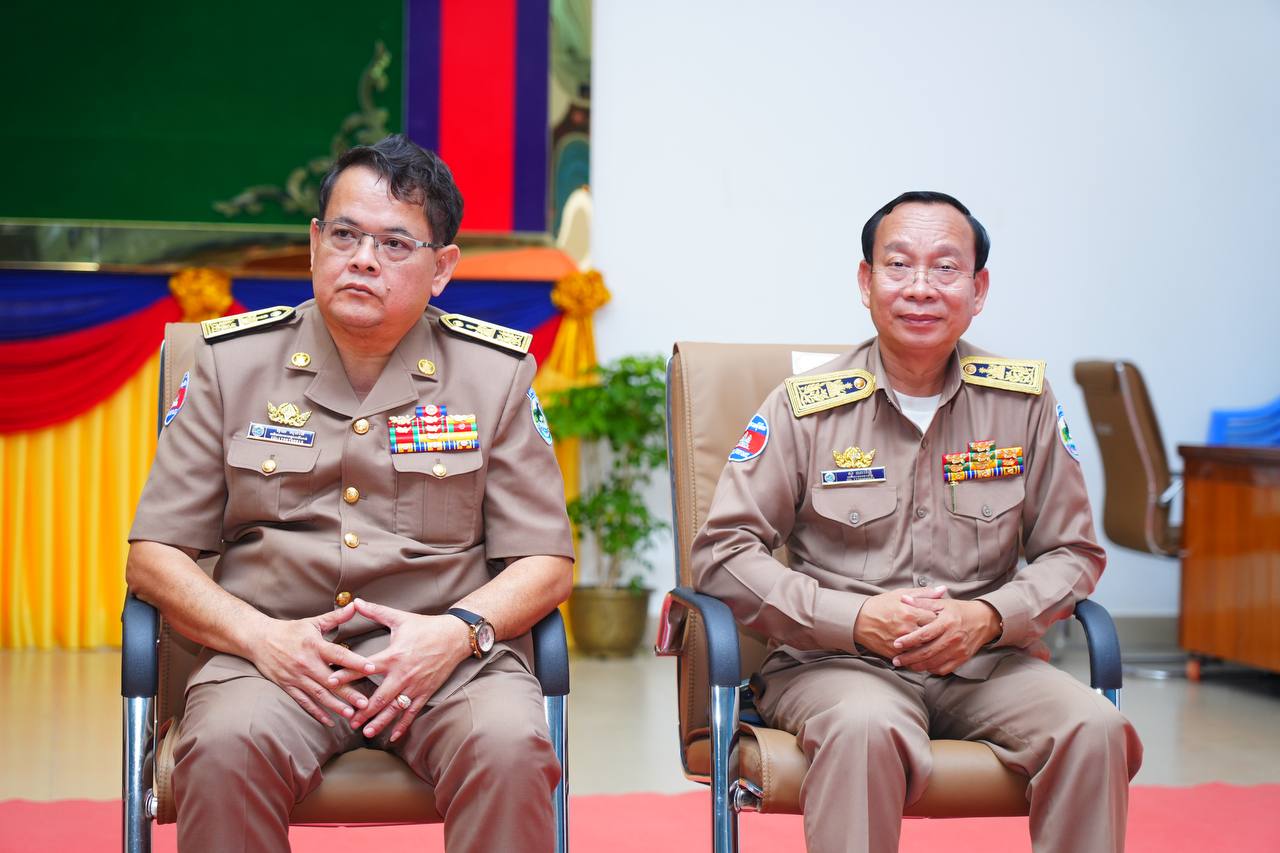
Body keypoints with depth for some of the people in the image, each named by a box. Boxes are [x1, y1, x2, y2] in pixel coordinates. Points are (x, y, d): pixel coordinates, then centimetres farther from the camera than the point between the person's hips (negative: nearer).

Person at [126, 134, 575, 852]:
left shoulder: (496, 372, 10)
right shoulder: (233, 362, 10)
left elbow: (546, 565, 9)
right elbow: (154, 555, 8)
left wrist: (459, 630, -12)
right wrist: (262, 636, -10)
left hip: (452, 656, 0)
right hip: (274, 651, 0)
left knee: (510, 749, -33)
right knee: (224, 748, -33)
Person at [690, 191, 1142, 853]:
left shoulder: (1024, 401, 6)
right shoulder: (805, 407, -1)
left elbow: (1072, 552, 10)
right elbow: (722, 554, -4)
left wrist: (988, 617, -11)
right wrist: (857, 619, -16)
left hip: (982, 661, 3)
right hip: (834, 661, -2)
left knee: (1095, 729, -26)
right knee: (865, 729, -37)